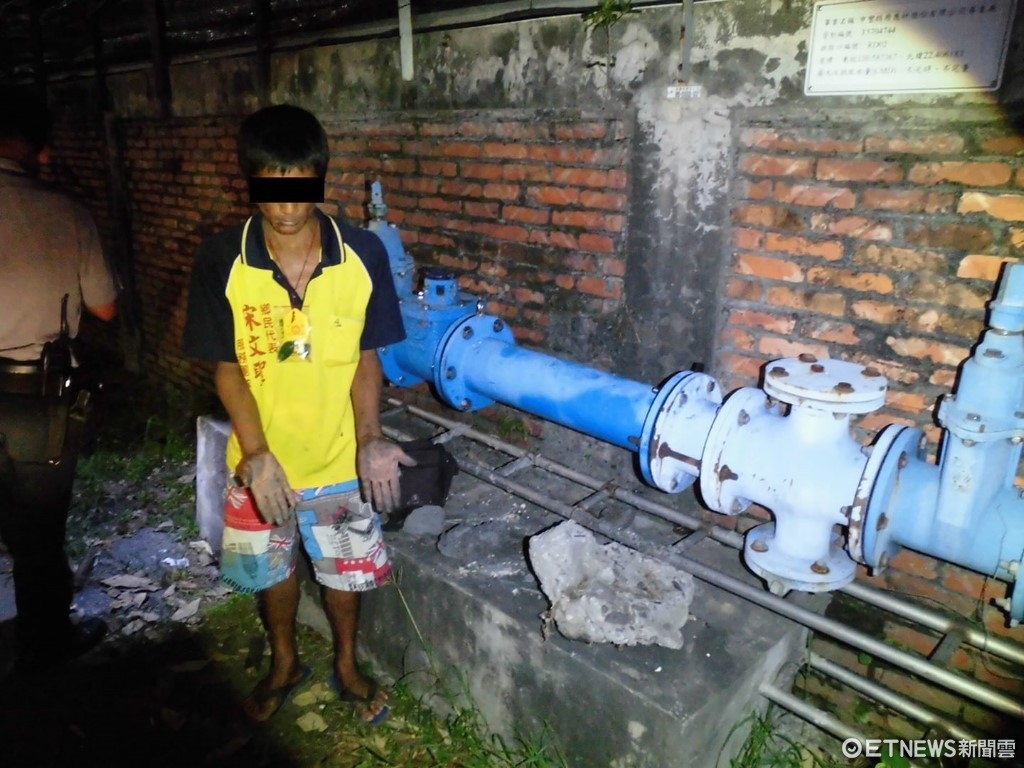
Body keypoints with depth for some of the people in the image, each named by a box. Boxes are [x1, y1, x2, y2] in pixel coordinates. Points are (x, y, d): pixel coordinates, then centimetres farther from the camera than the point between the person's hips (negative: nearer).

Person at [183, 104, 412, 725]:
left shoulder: (364, 254, -14)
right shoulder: (222, 260, -15)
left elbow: (366, 357, -8)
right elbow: (227, 367, -9)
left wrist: (370, 439, -21)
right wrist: (256, 452, -20)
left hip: (341, 457, 0)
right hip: (261, 460, 1)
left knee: (344, 570, 18)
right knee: (271, 569, 22)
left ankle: (347, 665, 47)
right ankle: (285, 663, 51)